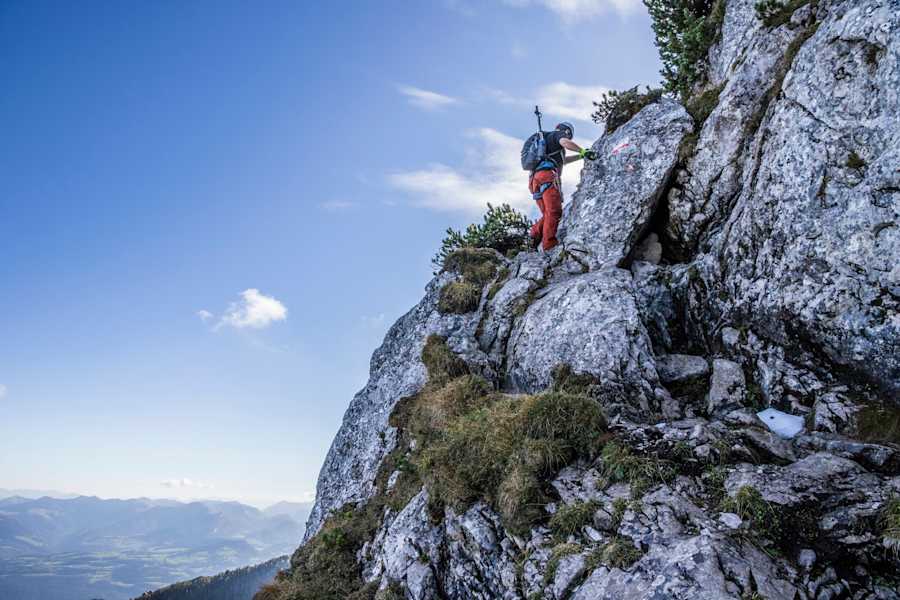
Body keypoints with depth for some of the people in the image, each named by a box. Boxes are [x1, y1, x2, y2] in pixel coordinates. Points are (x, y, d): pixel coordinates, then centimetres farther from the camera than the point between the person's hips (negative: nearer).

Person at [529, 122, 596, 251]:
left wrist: (581, 156, 46)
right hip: (547, 175, -8)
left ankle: (536, 234, -10)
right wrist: (584, 151, -11)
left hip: (535, 179, 8)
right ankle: (549, 243, -24)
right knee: (554, 211, -14)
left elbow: (562, 160, 46)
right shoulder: (558, 134, 11)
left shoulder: (545, 140, 37)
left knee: (548, 214, 11)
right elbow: (565, 142, -14)